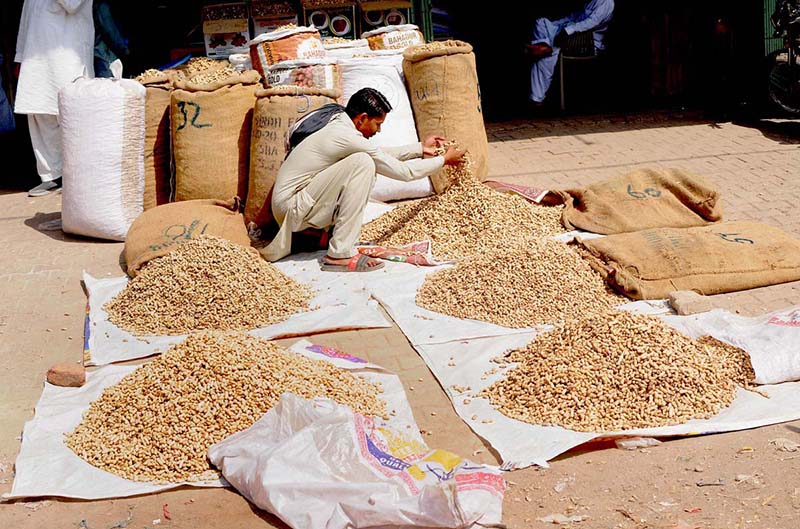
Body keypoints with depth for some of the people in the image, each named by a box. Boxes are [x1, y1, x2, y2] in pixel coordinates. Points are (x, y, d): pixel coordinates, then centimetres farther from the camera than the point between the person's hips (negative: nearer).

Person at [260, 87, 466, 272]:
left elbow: (380, 153, 22)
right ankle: (340, 254, -23)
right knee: (362, 163, -24)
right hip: (291, 207, -10)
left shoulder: (336, 120, 7)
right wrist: (444, 160, 1)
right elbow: (403, 172, -13)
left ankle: (324, 231, 11)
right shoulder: (347, 137, -21)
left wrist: (420, 149, 20)